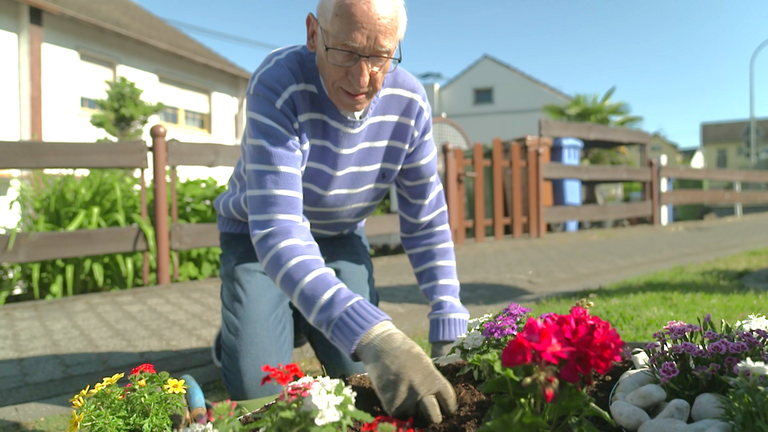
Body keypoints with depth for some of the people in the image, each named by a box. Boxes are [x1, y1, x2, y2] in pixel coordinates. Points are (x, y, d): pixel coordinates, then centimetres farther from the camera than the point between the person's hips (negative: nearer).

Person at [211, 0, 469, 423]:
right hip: (257, 235, -3)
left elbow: (426, 225, -11)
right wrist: (373, 336, -55)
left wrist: (450, 334, -20)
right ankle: (240, 327, 23)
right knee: (256, 388, -12)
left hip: (341, 237, 4)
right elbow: (276, 230, -43)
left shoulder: (409, 102, -19)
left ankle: (303, 319, 28)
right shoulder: (276, 85, -33)